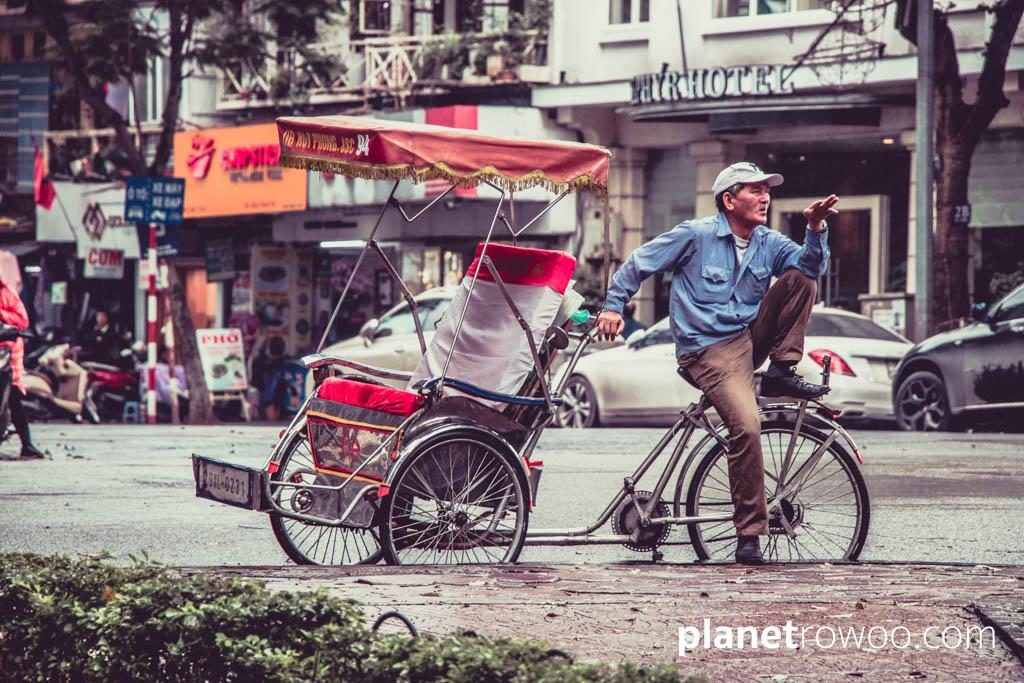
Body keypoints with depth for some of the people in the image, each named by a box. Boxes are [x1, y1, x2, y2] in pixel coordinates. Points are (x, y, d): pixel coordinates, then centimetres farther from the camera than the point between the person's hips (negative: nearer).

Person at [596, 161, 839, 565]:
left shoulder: (769, 243, 9)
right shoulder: (696, 236, -5)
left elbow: (812, 267, -6)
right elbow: (638, 264, 2)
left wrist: (816, 228, -21)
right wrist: (613, 306, -3)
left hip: (752, 337, 5)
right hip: (710, 351, -5)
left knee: (800, 278, -10)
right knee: (746, 426, -27)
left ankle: (780, 371, -9)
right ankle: (749, 534, -19)